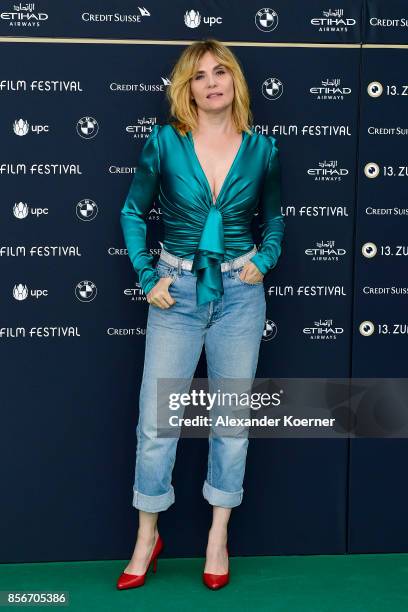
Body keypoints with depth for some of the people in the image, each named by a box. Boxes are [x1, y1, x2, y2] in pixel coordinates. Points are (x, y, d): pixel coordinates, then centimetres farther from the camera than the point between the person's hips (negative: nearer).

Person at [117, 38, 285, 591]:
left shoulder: (262, 149, 0)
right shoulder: (164, 142, -4)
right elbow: (133, 212, 6)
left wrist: (265, 260, -3)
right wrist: (147, 278, -2)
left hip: (240, 295, 1)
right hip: (178, 293, -1)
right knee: (156, 421, 2)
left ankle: (219, 536, 26)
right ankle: (147, 538, 21)